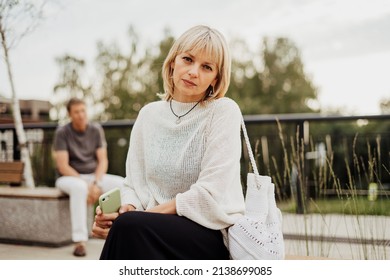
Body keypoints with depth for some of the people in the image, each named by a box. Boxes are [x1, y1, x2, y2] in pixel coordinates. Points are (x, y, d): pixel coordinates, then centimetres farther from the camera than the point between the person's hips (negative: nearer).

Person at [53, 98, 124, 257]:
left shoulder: (96, 130, 2)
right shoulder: (62, 133, -8)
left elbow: (103, 160, -1)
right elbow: (63, 166, -14)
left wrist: (96, 183, -18)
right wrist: (86, 185, -23)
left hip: (94, 176, 4)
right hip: (70, 177, -4)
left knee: (123, 184, -23)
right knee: (79, 187, -40)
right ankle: (79, 241, -38)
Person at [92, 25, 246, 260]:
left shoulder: (224, 111, -8)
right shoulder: (149, 114, 8)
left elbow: (209, 197, -14)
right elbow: (135, 184, 9)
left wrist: (133, 217, -15)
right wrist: (126, 209, -15)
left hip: (213, 234, -4)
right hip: (164, 229, 4)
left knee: (128, 228, -30)